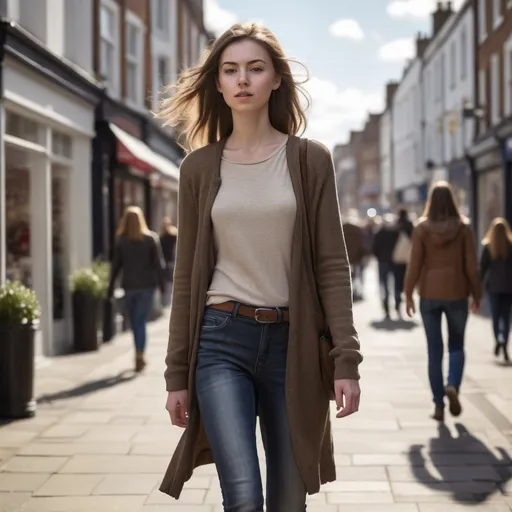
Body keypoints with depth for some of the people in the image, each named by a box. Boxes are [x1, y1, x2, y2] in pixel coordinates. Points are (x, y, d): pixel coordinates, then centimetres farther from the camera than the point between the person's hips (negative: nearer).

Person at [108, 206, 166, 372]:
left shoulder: (121, 240, -3)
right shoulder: (151, 238, -3)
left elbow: (115, 265, -2)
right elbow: (158, 264, -3)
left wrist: (111, 287, 4)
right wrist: (161, 284, 4)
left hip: (129, 286, 1)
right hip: (147, 285, -1)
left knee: (134, 323, 13)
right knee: (141, 322, 0)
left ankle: (140, 357, 22)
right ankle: (139, 356, -11)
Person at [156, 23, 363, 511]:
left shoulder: (310, 159, 3)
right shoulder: (199, 167, 6)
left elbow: (332, 264, 1)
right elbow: (187, 274, 7)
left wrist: (346, 359, -7)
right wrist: (177, 374, 5)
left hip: (292, 342, 1)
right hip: (221, 341, 0)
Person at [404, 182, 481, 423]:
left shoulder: (422, 228, -5)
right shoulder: (463, 227, -4)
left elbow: (414, 265, -6)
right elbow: (471, 265, -3)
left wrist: (408, 294, 2)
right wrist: (476, 294, 7)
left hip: (429, 296, 0)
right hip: (456, 294, 0)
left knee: (434, 351, 8)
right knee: (456, 346, 16)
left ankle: (439, 404, 7)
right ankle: (453, 386, -10)